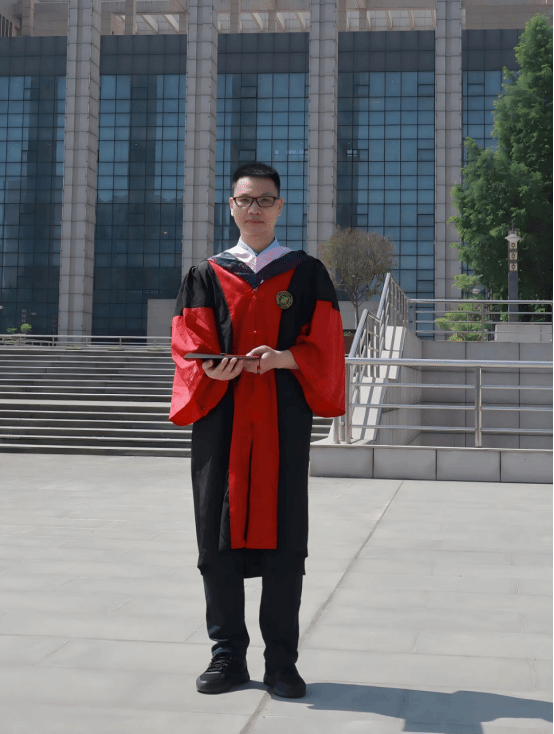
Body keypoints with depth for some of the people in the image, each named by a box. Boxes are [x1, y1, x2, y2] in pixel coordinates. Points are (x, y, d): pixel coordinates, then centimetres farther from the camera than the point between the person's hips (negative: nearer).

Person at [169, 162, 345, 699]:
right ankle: (228, 655, 14)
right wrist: (214, 371, -17)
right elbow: (189, 347, 5)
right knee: (219, 531, 1)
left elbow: (325, 346, 3)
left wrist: (282, 357, -16)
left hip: (284, 418, -1)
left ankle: (281, 661, 9)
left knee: (283, 533, -1)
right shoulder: (206, 276, 12)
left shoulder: (307, 274, 10)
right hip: (221, 417, 1)